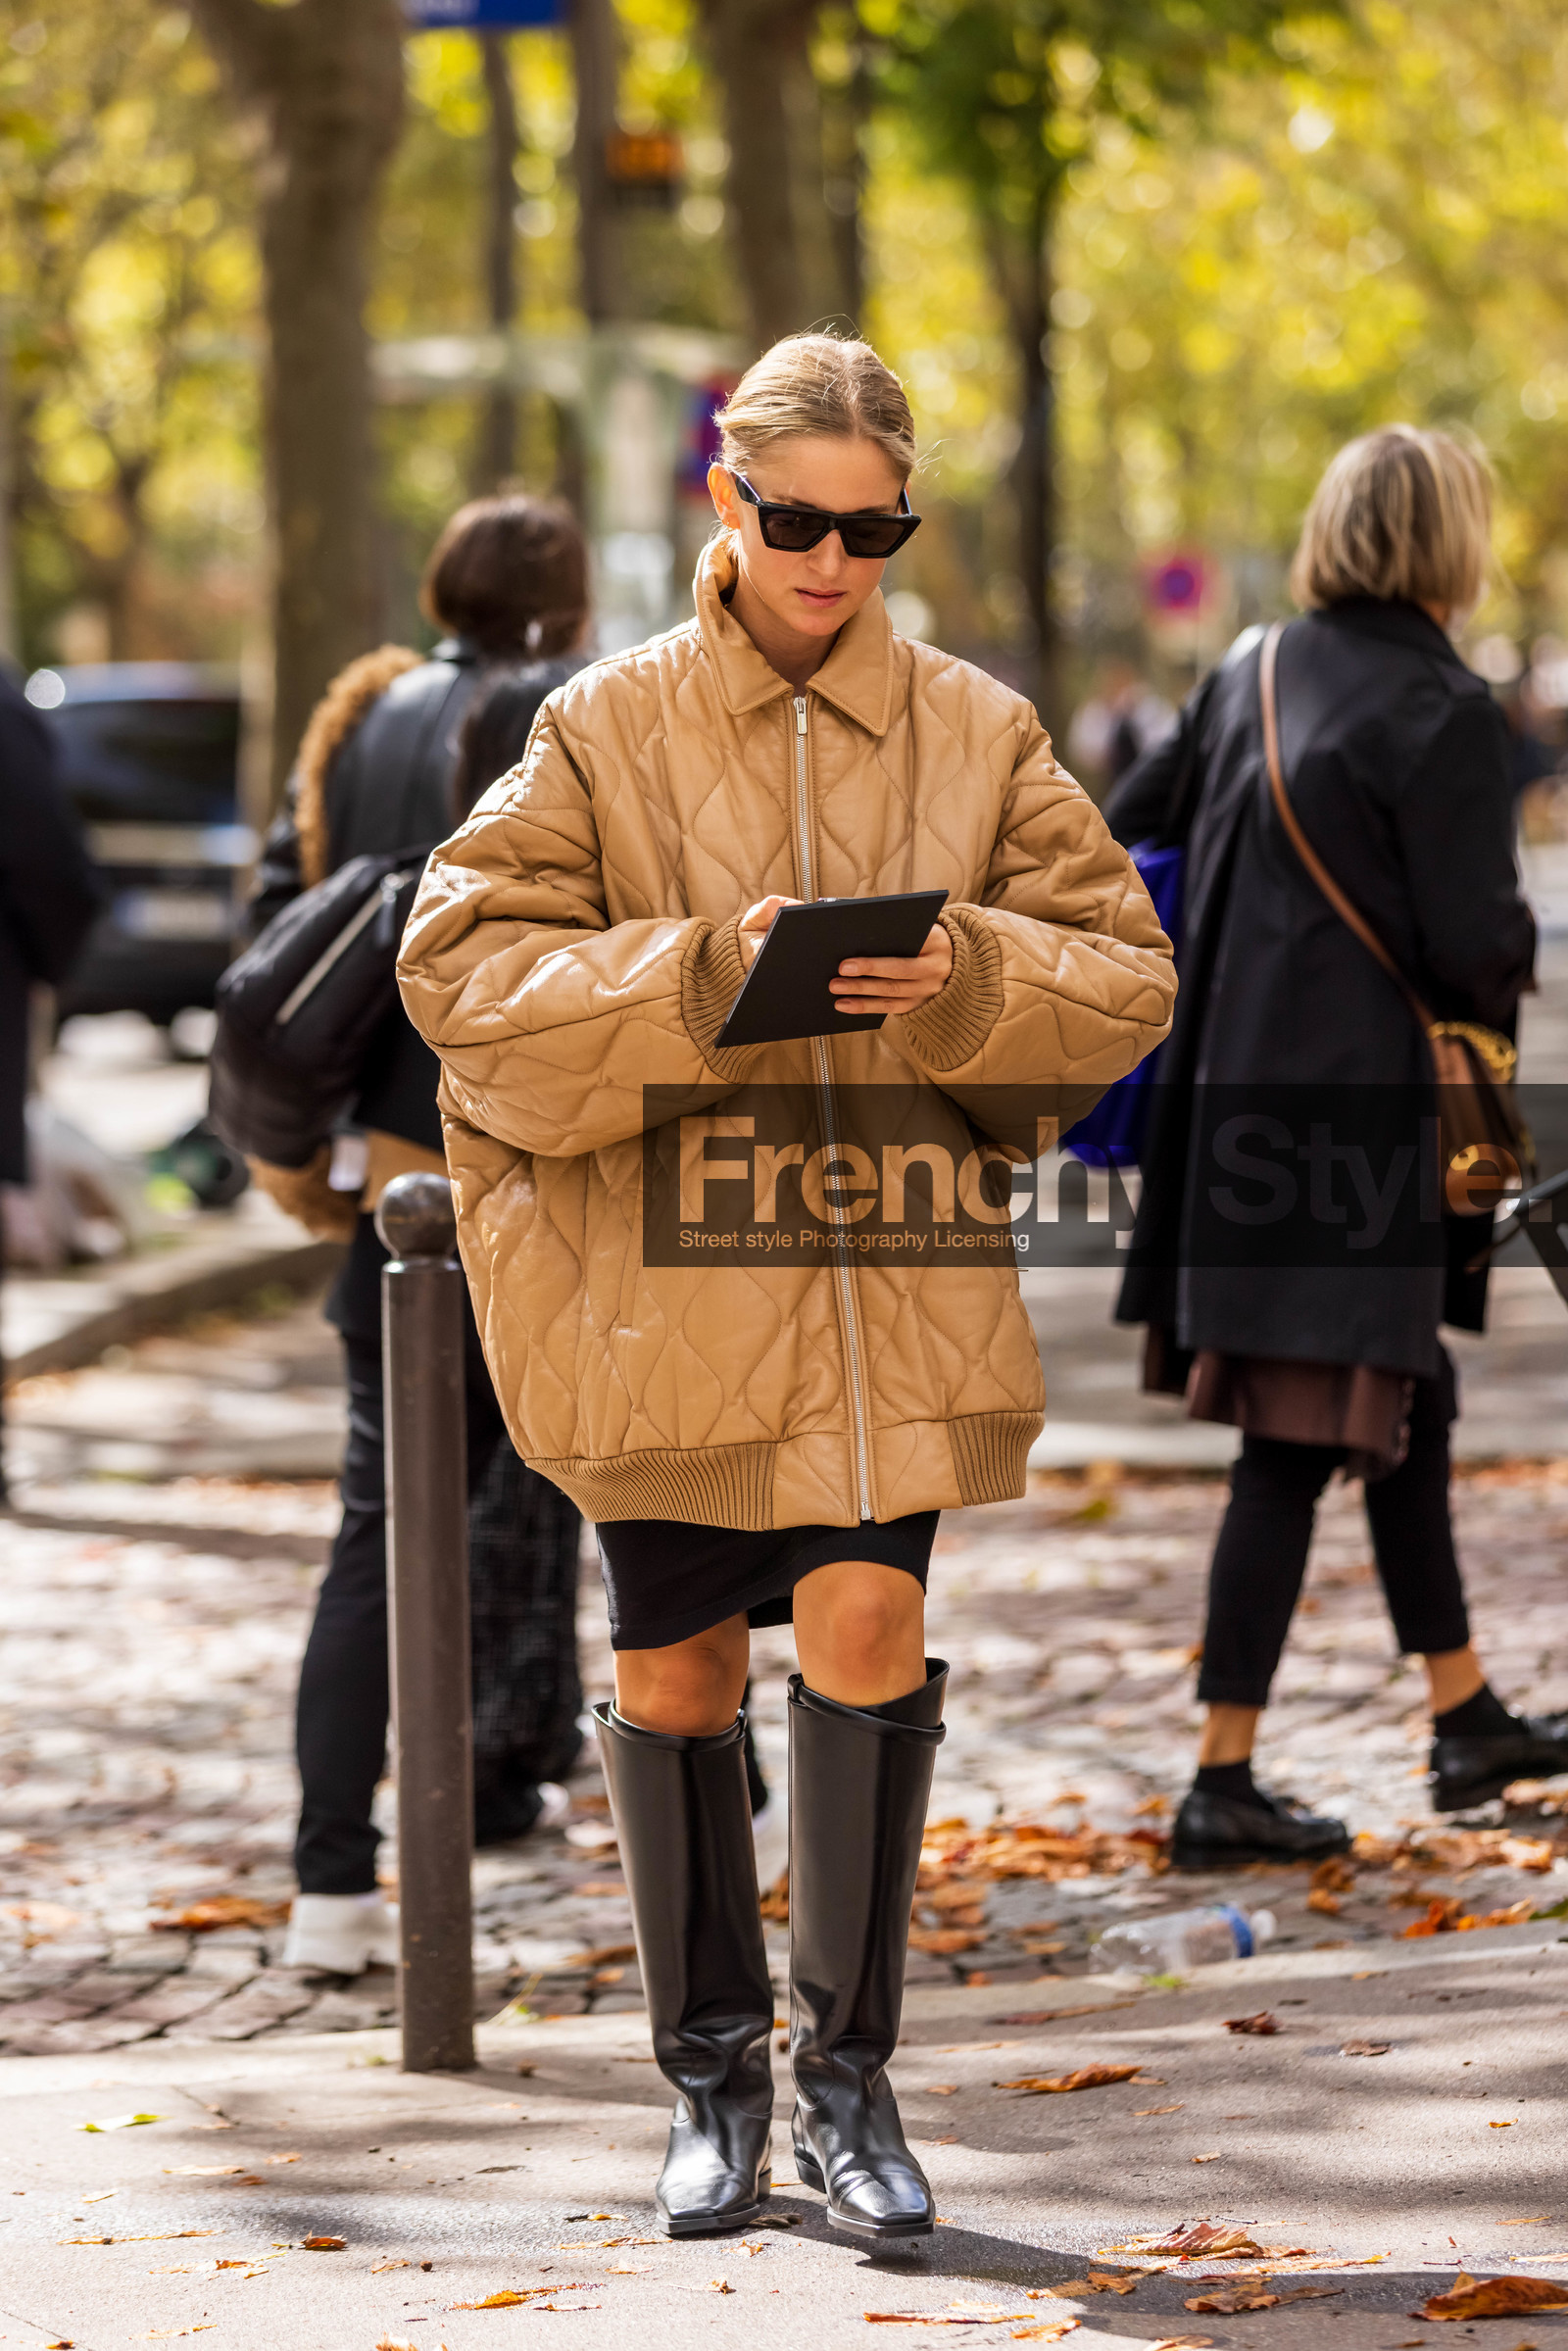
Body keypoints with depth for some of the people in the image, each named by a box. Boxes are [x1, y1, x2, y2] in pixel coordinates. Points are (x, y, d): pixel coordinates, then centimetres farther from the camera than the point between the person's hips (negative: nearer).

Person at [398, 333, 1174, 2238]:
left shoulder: (979, 736, 6)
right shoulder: (605, 731, 2)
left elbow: (1122, 975, 5)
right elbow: (462, 970, -6)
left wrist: (966, 976, -15)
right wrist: (699, 977, -19)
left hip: (899, 1284, 0)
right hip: (663, 1282, 0)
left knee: (865, 1618, -14)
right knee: (677, 1667, 5)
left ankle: (848, 2073, 1)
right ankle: (711, 2081, 22)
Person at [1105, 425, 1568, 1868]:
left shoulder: (1255, 673, 8)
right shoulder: (1441, 715, -14)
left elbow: (1128, 828, 16)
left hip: (1244, 1094, 8)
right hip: (1355, 1108, -8)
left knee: (1407, 1407, 20)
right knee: (1299, 1448, -4)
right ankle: (1224, 1786, -1)